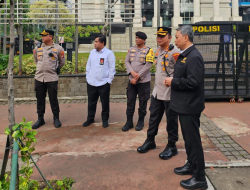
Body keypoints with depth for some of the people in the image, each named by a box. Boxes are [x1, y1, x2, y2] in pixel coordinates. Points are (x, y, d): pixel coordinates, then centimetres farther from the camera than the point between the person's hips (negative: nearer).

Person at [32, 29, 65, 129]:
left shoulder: (58, 48, -2)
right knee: (40, 99, 10)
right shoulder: (37, 48, 7)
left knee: (53, 99, 3)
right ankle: (40, 119, 23)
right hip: (39, 77, 4)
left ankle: (56, 118, 19)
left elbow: (62, 62, 11)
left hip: (52, 78, -3)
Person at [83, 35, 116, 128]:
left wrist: (109, 81, -9)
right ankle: (90, 118, 29)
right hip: (91, 83, 5)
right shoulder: (92, 52, 9)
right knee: (91, 102, 14)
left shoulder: (109, 53, -8)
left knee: (105, 103, 8)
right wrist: (87, 77, 10)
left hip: (103, 83, -5)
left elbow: (112, 68, -8)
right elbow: (88, 66, 14)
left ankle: (105, 119, 24)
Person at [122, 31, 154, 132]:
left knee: (142, 102, 6)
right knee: (130, 101, 7)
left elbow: (148, 65, -12)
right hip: (132, 80, 4)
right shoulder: (131, 49, 8)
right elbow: (126, 62, 5)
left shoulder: (149, 50, -5)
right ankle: (129, 122, 18)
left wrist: (137, 77, -14)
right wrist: (132, 72, -14)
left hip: (144, 81, -4)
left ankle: (141, 121, 21)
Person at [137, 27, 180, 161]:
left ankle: (172, 147, 21)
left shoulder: (174, 52, -15)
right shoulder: (158, 51, 11)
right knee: (153, 117, 17)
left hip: (170, 93, -8)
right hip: (157, 92, 8)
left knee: (171, 120, 6)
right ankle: (150, 141, 33)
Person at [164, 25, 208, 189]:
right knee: (188, 138, 20)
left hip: (190, 106, -10)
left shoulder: (194, 56, -20)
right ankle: (191, 165, 37)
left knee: (193, 140, 0)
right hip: (184, 104, 10)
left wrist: (173, 82, -16)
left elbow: (193, 82, -27)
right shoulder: (184, 55, 12)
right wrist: (173, 81, 0)